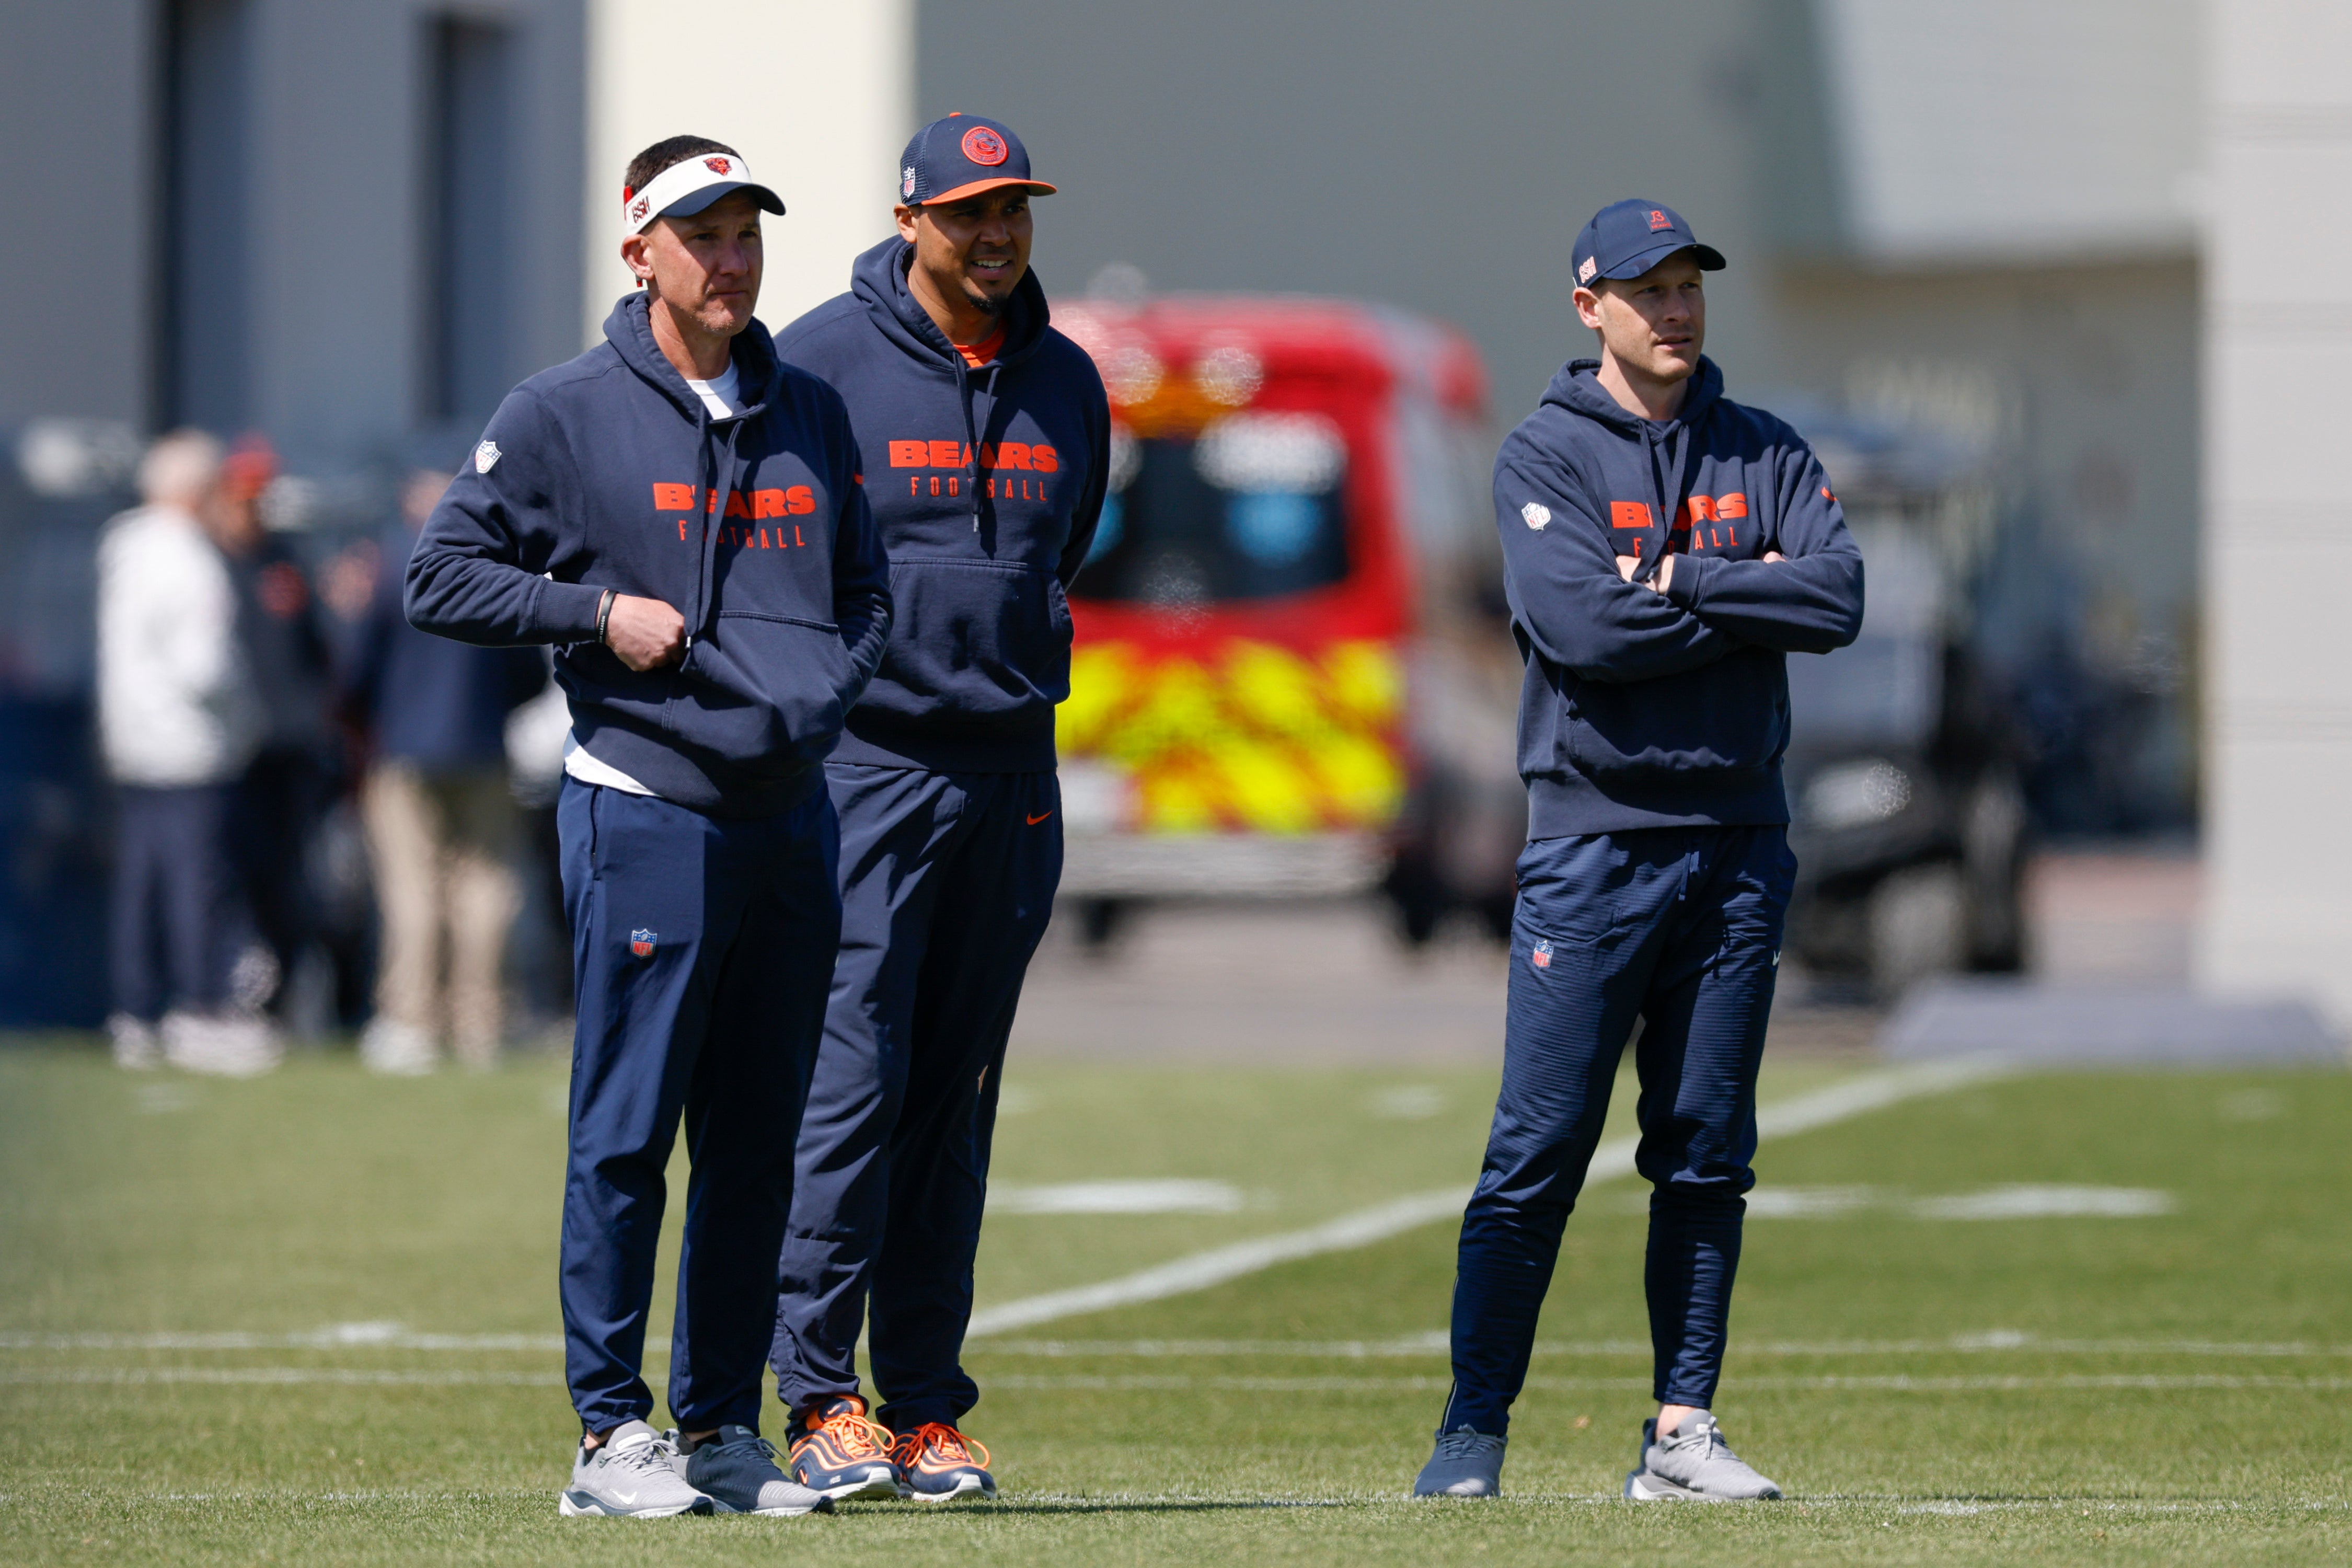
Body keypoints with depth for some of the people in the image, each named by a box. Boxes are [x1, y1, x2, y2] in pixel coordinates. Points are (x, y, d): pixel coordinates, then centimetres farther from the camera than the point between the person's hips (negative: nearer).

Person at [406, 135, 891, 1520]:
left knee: (760, 1137, 8)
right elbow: (444, 576, 0)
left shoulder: (812, 414, 14)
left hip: (794, 814, 5)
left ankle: (725, 1425, 15)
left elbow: (866, 592, 23)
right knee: (627, 1133, -5)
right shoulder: (565, 417, -1)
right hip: (647, 811, -5)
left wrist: (827, 692, 3)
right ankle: (613, 1431, 0)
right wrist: (596, 612, -11)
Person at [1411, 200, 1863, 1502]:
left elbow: (1838, 601, -4)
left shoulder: (1765, 456, 12)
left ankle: (1681, 1431, 10)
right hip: (1593, 843, -4)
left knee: (1707, 1156, 5)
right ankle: (1473, 1431, -1)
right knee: (1539, 1153, -6)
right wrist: (1753, 599, -9)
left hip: (1737, 844, 4)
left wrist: (1680, 582, -10)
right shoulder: (1544, 457, -1)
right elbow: (1581, 627, -17)